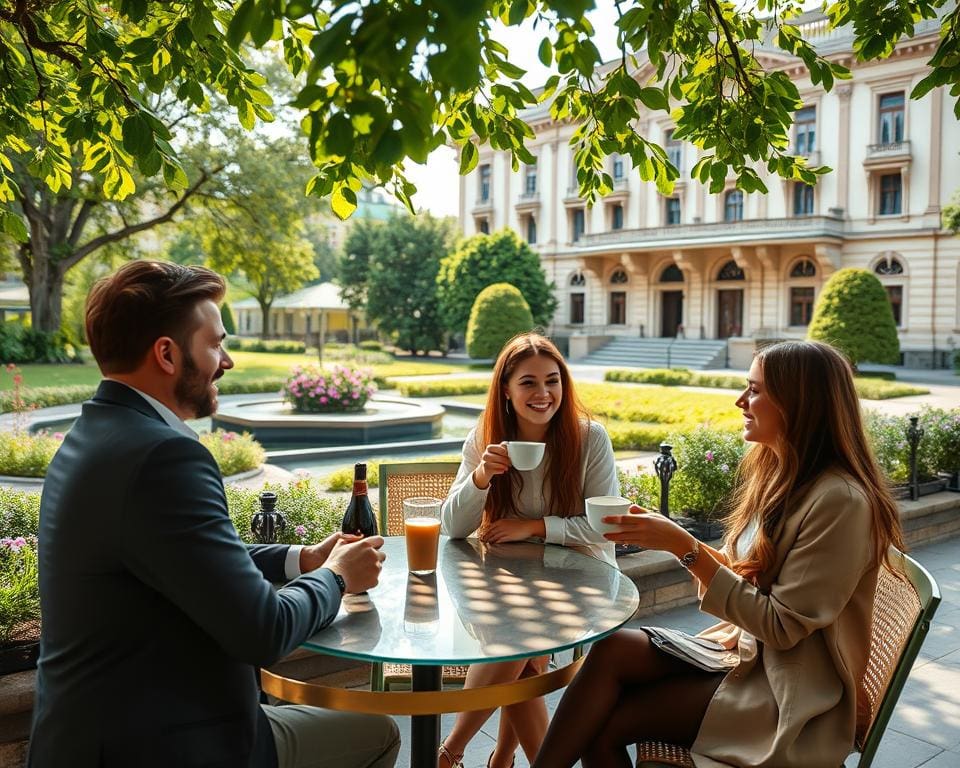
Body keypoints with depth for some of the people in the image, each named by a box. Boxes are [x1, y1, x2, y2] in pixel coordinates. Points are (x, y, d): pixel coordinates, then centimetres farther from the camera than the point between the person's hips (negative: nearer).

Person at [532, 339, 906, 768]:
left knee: (606, 722, -17)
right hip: (741, 652, 7)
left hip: (789, 699, -7)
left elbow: (781, 627, -21)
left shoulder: (840, 502, -21)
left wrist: (685, 548, -24)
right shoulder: (778, 475, 5)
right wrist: (667, 537, -7)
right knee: (613, 650, -17)